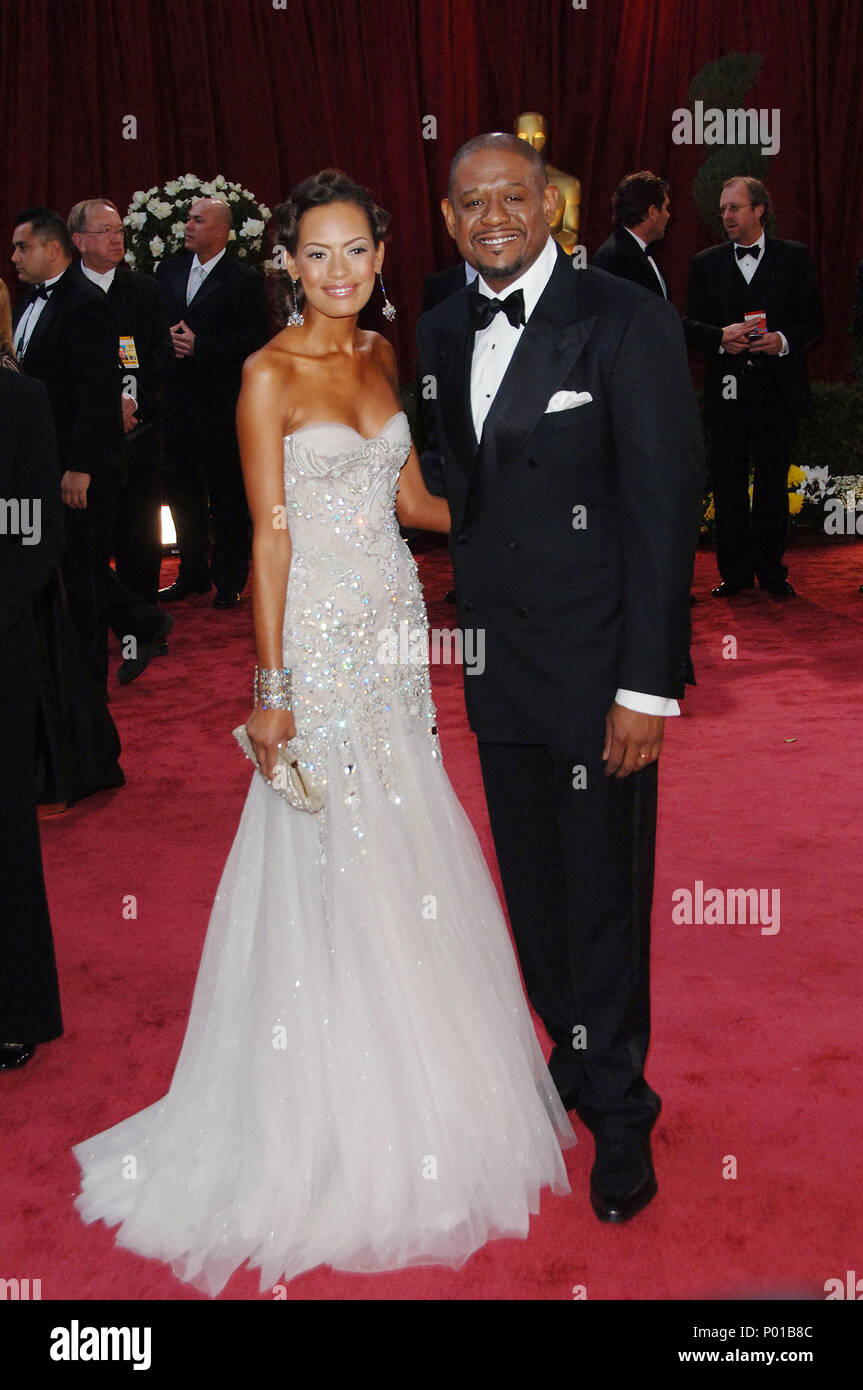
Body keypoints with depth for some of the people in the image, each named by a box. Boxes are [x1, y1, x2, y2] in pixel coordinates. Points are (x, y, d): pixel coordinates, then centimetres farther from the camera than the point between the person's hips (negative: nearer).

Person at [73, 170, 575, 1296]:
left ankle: (419, 1099, 31)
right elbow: (272, 534, -12)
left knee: (407, 856, 13)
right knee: (329, 872, 2)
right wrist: (271, 687, -14)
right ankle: (338, 1131, 20)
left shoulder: (380, 354, 10)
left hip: (397, 624, 6)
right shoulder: (271, 374, -9)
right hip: (321, 635, -6)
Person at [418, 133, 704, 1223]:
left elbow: (666, 505, -14)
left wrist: (647, 684, -17)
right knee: (531, 887, 16)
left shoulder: (627, 321, -11)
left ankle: (620, 1110, 25)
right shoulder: (442, 331, 9)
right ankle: (575, 1062, 38)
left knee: (604, 897, 4)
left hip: (599, 665, -6)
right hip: (498, 661, 6)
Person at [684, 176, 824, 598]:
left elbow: (813, 319, 5)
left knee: (773, 486, 4)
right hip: (726, 390, 1)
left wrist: (784, 339, -14)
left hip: (777, 389, -1)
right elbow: (690, 324, 7)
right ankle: (735, 572, 15)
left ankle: (771, 571, 14)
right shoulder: (706, 263, 8)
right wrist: (720, 337, -13)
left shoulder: (795, 258, 5)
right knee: (728, 486, 5)